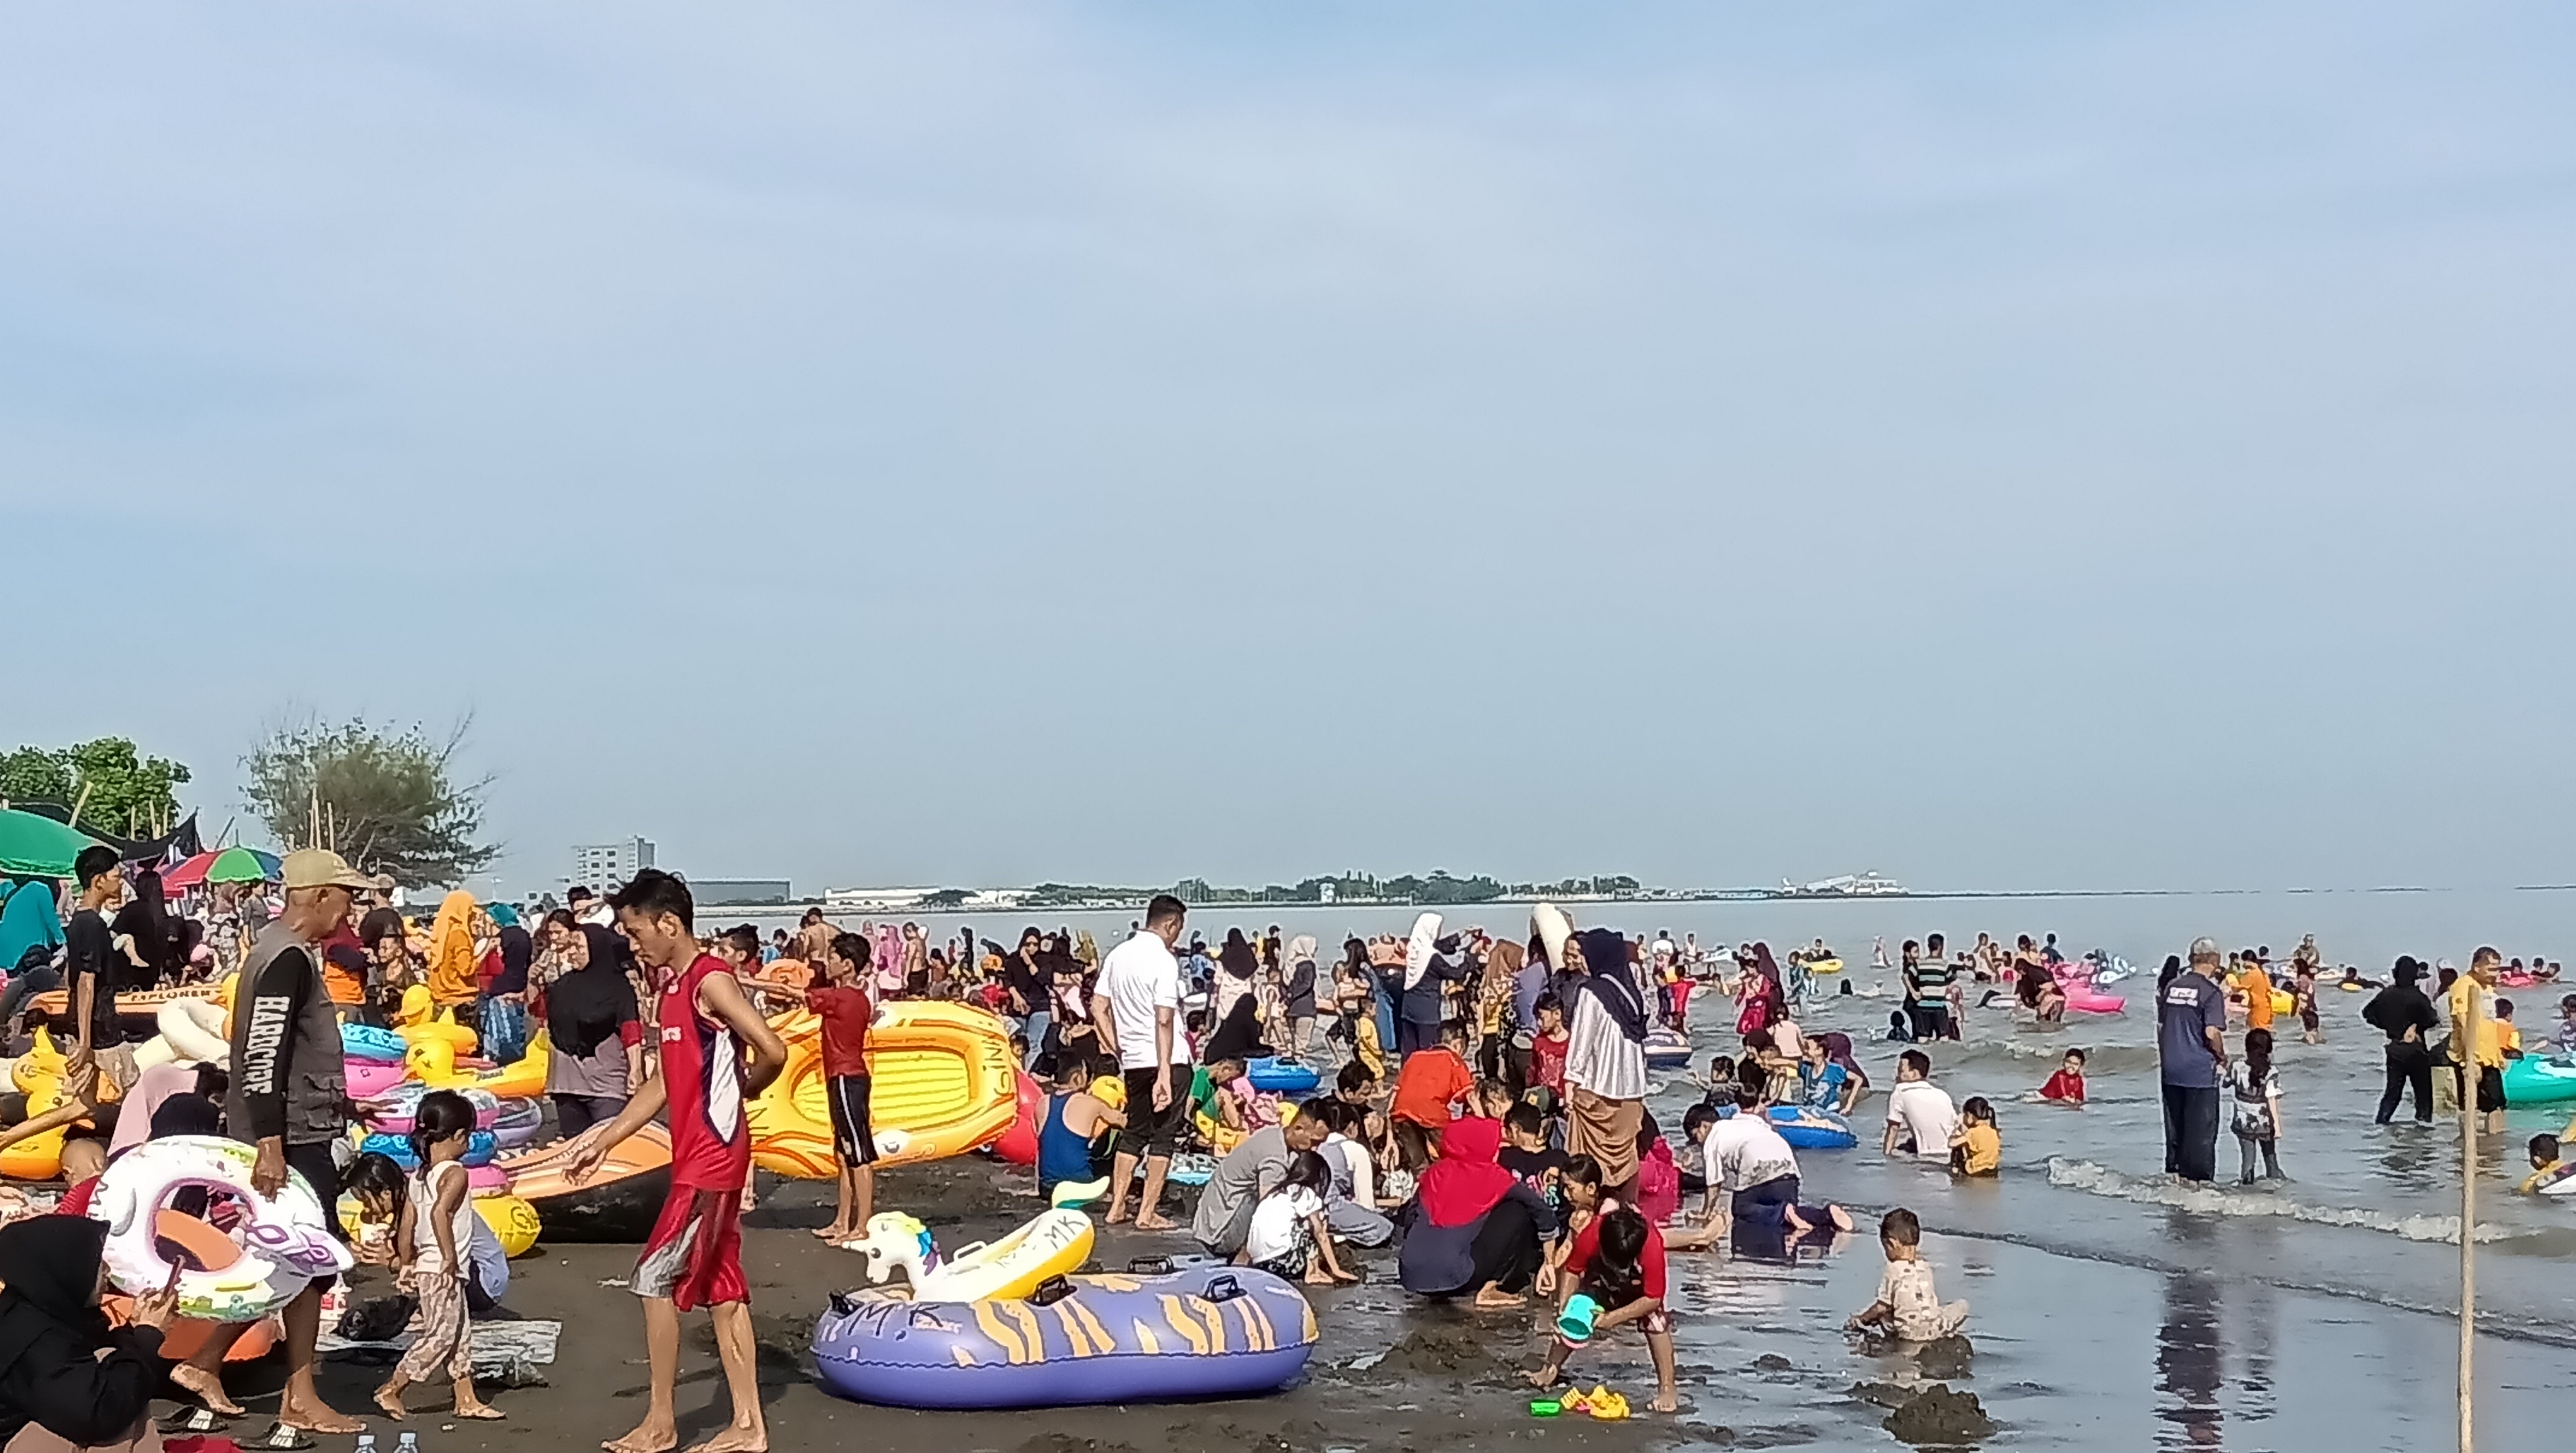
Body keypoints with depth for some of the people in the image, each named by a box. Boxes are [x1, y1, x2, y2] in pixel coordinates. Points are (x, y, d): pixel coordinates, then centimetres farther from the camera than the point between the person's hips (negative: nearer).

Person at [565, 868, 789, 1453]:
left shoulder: (712, 981, -15)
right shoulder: (670, 987, 14)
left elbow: (773, 1052, -23)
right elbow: (664, 1081, 18)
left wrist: (734, 1094, -4)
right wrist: (604, 1140, 15)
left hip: (714, 1157, -9)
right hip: (696, 1156, 9)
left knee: (655, 1279, -5)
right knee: (719, 1287, 10)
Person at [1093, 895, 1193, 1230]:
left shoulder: (1118, 954, 8)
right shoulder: (1164, 960, -14)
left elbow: (1098, 1007, 10)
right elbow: (1164, 1020, -20)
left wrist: (1119, 1049, 15)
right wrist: (1165, 1073, -22)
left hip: (1133, 1059, 7)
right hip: (1168, 1059, -7)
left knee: (1134, 1130, 17)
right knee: (1164, 1134, 1)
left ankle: (1117, 1206, 17)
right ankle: (1148, 1213, 1)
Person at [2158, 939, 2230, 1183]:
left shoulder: (2171, 986, 6)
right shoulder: (2211, 991, -12)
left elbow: (2160, 1026, 12)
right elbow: (2211, 1032, -20)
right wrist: (2223, 1057, -4)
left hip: (2171, 1068, 6)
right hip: (2200, 1070, -6)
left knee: (2174, 1126, 15)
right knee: (2202, 1129, 3)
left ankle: (2174, 1172, 23)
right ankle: (2200, 1178, 6)